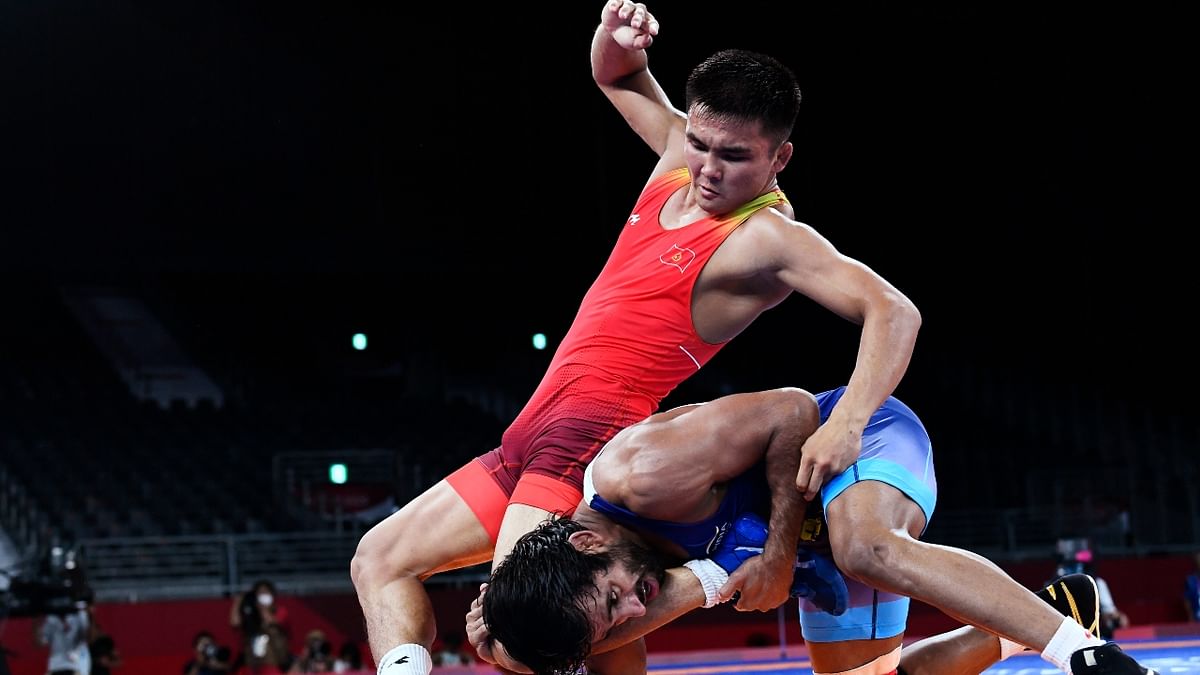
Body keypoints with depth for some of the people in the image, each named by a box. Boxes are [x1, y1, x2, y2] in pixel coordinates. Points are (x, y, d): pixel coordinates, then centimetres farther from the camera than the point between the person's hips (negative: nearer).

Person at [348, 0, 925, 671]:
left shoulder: (768, 237, -15)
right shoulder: (683, 156, 8)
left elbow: (895, 312, -23)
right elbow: (615, 77, 26)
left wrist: (848, 425, -37)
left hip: (594, 433, -9)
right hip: (537, 428, 9)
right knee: (380, 558, 11)